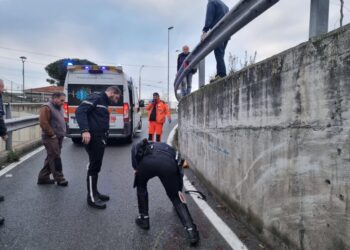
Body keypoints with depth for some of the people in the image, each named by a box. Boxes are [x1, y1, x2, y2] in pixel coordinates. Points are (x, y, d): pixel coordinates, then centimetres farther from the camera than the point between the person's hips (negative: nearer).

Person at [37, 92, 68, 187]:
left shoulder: (59, 107, 15)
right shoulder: (47, 108, -13)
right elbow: (43, 123, -20)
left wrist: (62, 134, 13)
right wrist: (52, 134, -18)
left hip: (58, 137, 9)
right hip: (51, 138, -9)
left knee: (51, 158, 13)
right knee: (55, 158, -4)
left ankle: (43, 177, 23)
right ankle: (59, 179, 4)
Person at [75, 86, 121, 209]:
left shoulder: (104, 102, 20)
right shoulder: (96, 98, -9)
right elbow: (80, 111, -20)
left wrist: (104, 137, 11)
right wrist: (85, 130, -28)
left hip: (100, 138, 9)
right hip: (93, 138, -9)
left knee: (97, 167, 15)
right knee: (93, 167, -3)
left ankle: (95, 193, 27)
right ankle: (92, 198, 5)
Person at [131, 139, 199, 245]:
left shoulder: (148, 145, 41)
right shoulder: (171, 150, 43)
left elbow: (135, 148, 16)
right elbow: (179, 169, 27)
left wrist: (135, 167, 18)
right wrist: (179, 190, 26)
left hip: (148, 161, -1)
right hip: (169, 163, 1)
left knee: (141, 186, 32)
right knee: (176, 197, 18)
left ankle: (143, 219, 34)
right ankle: (191, 230, 8)